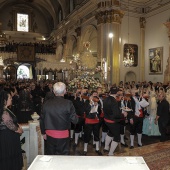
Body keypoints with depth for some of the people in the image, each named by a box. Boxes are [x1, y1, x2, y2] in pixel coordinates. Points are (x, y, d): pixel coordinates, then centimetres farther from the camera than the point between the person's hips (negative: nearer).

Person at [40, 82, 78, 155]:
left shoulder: (46, 103, -4)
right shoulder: (68, 103, -16)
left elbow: (42, 119, 5)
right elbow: (75, 120, -14)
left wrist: (43, 132, 18)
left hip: (49, 135, 3)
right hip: (63, 135, -3)